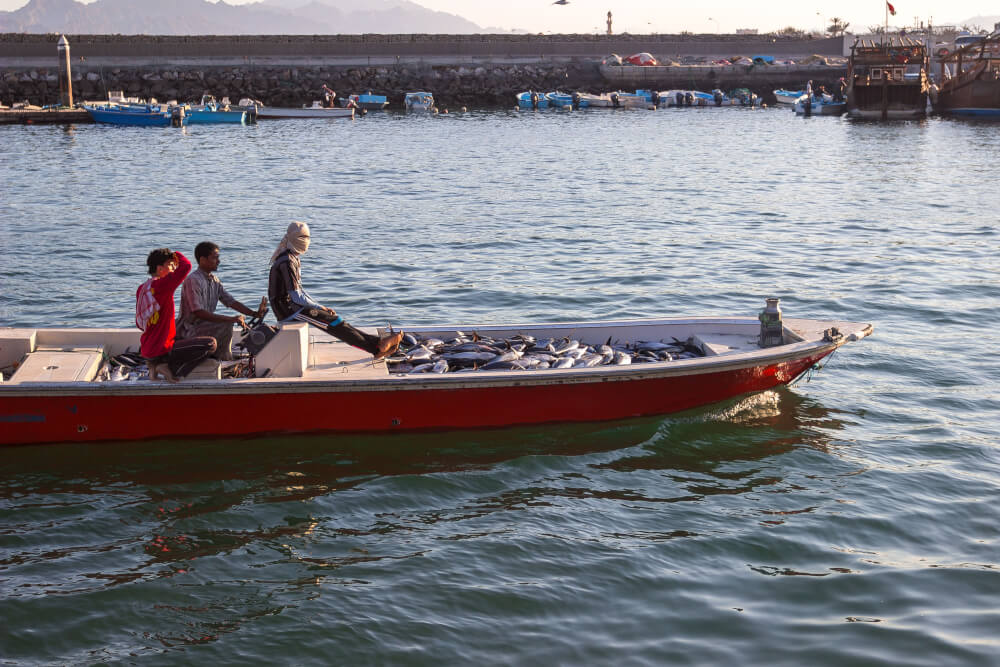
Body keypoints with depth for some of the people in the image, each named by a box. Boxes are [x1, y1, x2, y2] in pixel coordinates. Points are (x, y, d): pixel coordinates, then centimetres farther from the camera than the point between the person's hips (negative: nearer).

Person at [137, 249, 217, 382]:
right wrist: (177, 255, -2)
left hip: (145, 349, 9)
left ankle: (155, 364, 14)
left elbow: (139, 323, 15)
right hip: (160, 350, -9)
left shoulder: (142, 289, 9)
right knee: (211, 343, -10)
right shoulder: (160, 285, -18)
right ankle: (172, 369, -7)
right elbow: (186, 266, -24)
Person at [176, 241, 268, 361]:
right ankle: (224, 360, -11)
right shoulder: (193, 280, -18)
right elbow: (198, 312, -26)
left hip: (206, 325, 9)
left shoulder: (214, 280, 9)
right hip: (189, 330, -9)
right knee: (226, 326, -27)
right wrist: (231, 319, -30)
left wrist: (255, 314, -7)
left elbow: (231, 302, 8)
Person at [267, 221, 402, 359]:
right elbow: (297, 297, -20)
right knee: (333, 322, -14)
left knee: (335, 319, 2)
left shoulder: (292, 259, 14)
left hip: (293, 306, 10)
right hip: (288, 310, -10)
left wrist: (321, 307, 11)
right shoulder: (287, 263, -19)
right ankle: (377, 345, -12)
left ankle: (377, 348, -4)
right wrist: (320, 308, -9)